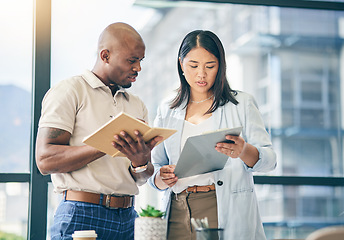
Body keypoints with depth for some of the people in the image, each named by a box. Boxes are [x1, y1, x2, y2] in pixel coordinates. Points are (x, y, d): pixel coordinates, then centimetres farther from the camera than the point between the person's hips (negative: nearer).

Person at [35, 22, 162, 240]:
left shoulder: (138, 105, 16)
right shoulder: (69, 91, -2)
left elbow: (142, 179, 12)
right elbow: (45, 160, -13)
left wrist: (141, 162, -12)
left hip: (128, 219, 6)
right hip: (82, 216, -5)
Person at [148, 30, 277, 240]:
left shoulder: (242, 104, 7)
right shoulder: (167, 111, 15)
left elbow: (269, 159, -2)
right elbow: (155, 166, 14)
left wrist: (244, 151, -25)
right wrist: (161, 178, -10)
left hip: (226, 213, -2)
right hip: (178, 213, 2)